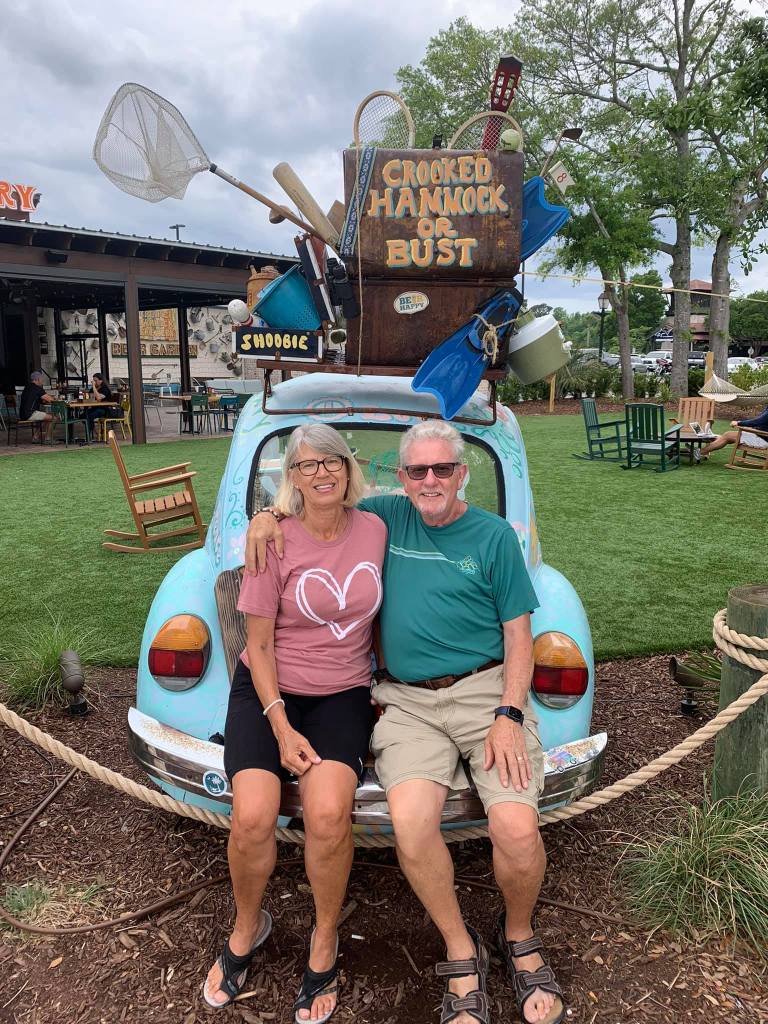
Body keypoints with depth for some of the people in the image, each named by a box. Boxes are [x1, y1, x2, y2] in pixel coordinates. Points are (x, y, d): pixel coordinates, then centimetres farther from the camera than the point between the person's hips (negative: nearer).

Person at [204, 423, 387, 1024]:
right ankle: (247, 928, 13)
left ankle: (325, 943, 4)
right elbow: (259, 644, -7)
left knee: (329, 812, -24)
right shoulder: (275, 542, -11)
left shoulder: (375, 529, -3)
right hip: (268, 689, -1)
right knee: (253, 816, -21)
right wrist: (281, 728, -13)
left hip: (343, 693, 1)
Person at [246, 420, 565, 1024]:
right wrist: (269, 515, 1)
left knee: (516, 829, -21)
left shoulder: (494, 535, 5)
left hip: (487, 690, -1)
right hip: (408, 701, 1)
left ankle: (519, 937, 14)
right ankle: (462, 955, 2)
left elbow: (518, 632, 4)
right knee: (410, 818, -25)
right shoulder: (389, 516, 11)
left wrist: (508, 716, -8)